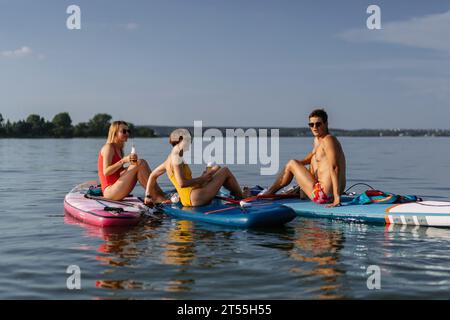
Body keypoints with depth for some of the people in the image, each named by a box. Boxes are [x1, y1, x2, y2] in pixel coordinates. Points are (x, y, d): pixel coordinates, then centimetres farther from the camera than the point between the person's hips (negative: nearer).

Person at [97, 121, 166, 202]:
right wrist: (123, 160, -28)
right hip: (109, 191, -9)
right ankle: (159, 197, -20)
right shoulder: (108, 147, -6)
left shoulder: (119, 149, 19)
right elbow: (106, 172, -19)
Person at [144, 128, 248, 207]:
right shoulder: (176, 158, -15)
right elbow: (182, 183, -24)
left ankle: (237, 193, 18)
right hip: (195, 198, -10)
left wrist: (148, 196, 21)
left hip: (188, 198, 10)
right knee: (225, 171, -1)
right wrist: (201, 179, -13)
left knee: (217, 168, 20)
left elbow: (153, 175, 21)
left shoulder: (170, 159, 15)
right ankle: (242, 199, 10)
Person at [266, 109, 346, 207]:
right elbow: (312, 155, 36)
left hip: (324, 195, -10)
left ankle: (267, 194, 24)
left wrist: (337, 197, -31)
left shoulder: (328, 140, -16)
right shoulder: (318, 140, 13)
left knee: (291, 164, 7)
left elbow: (334, 167, -26)